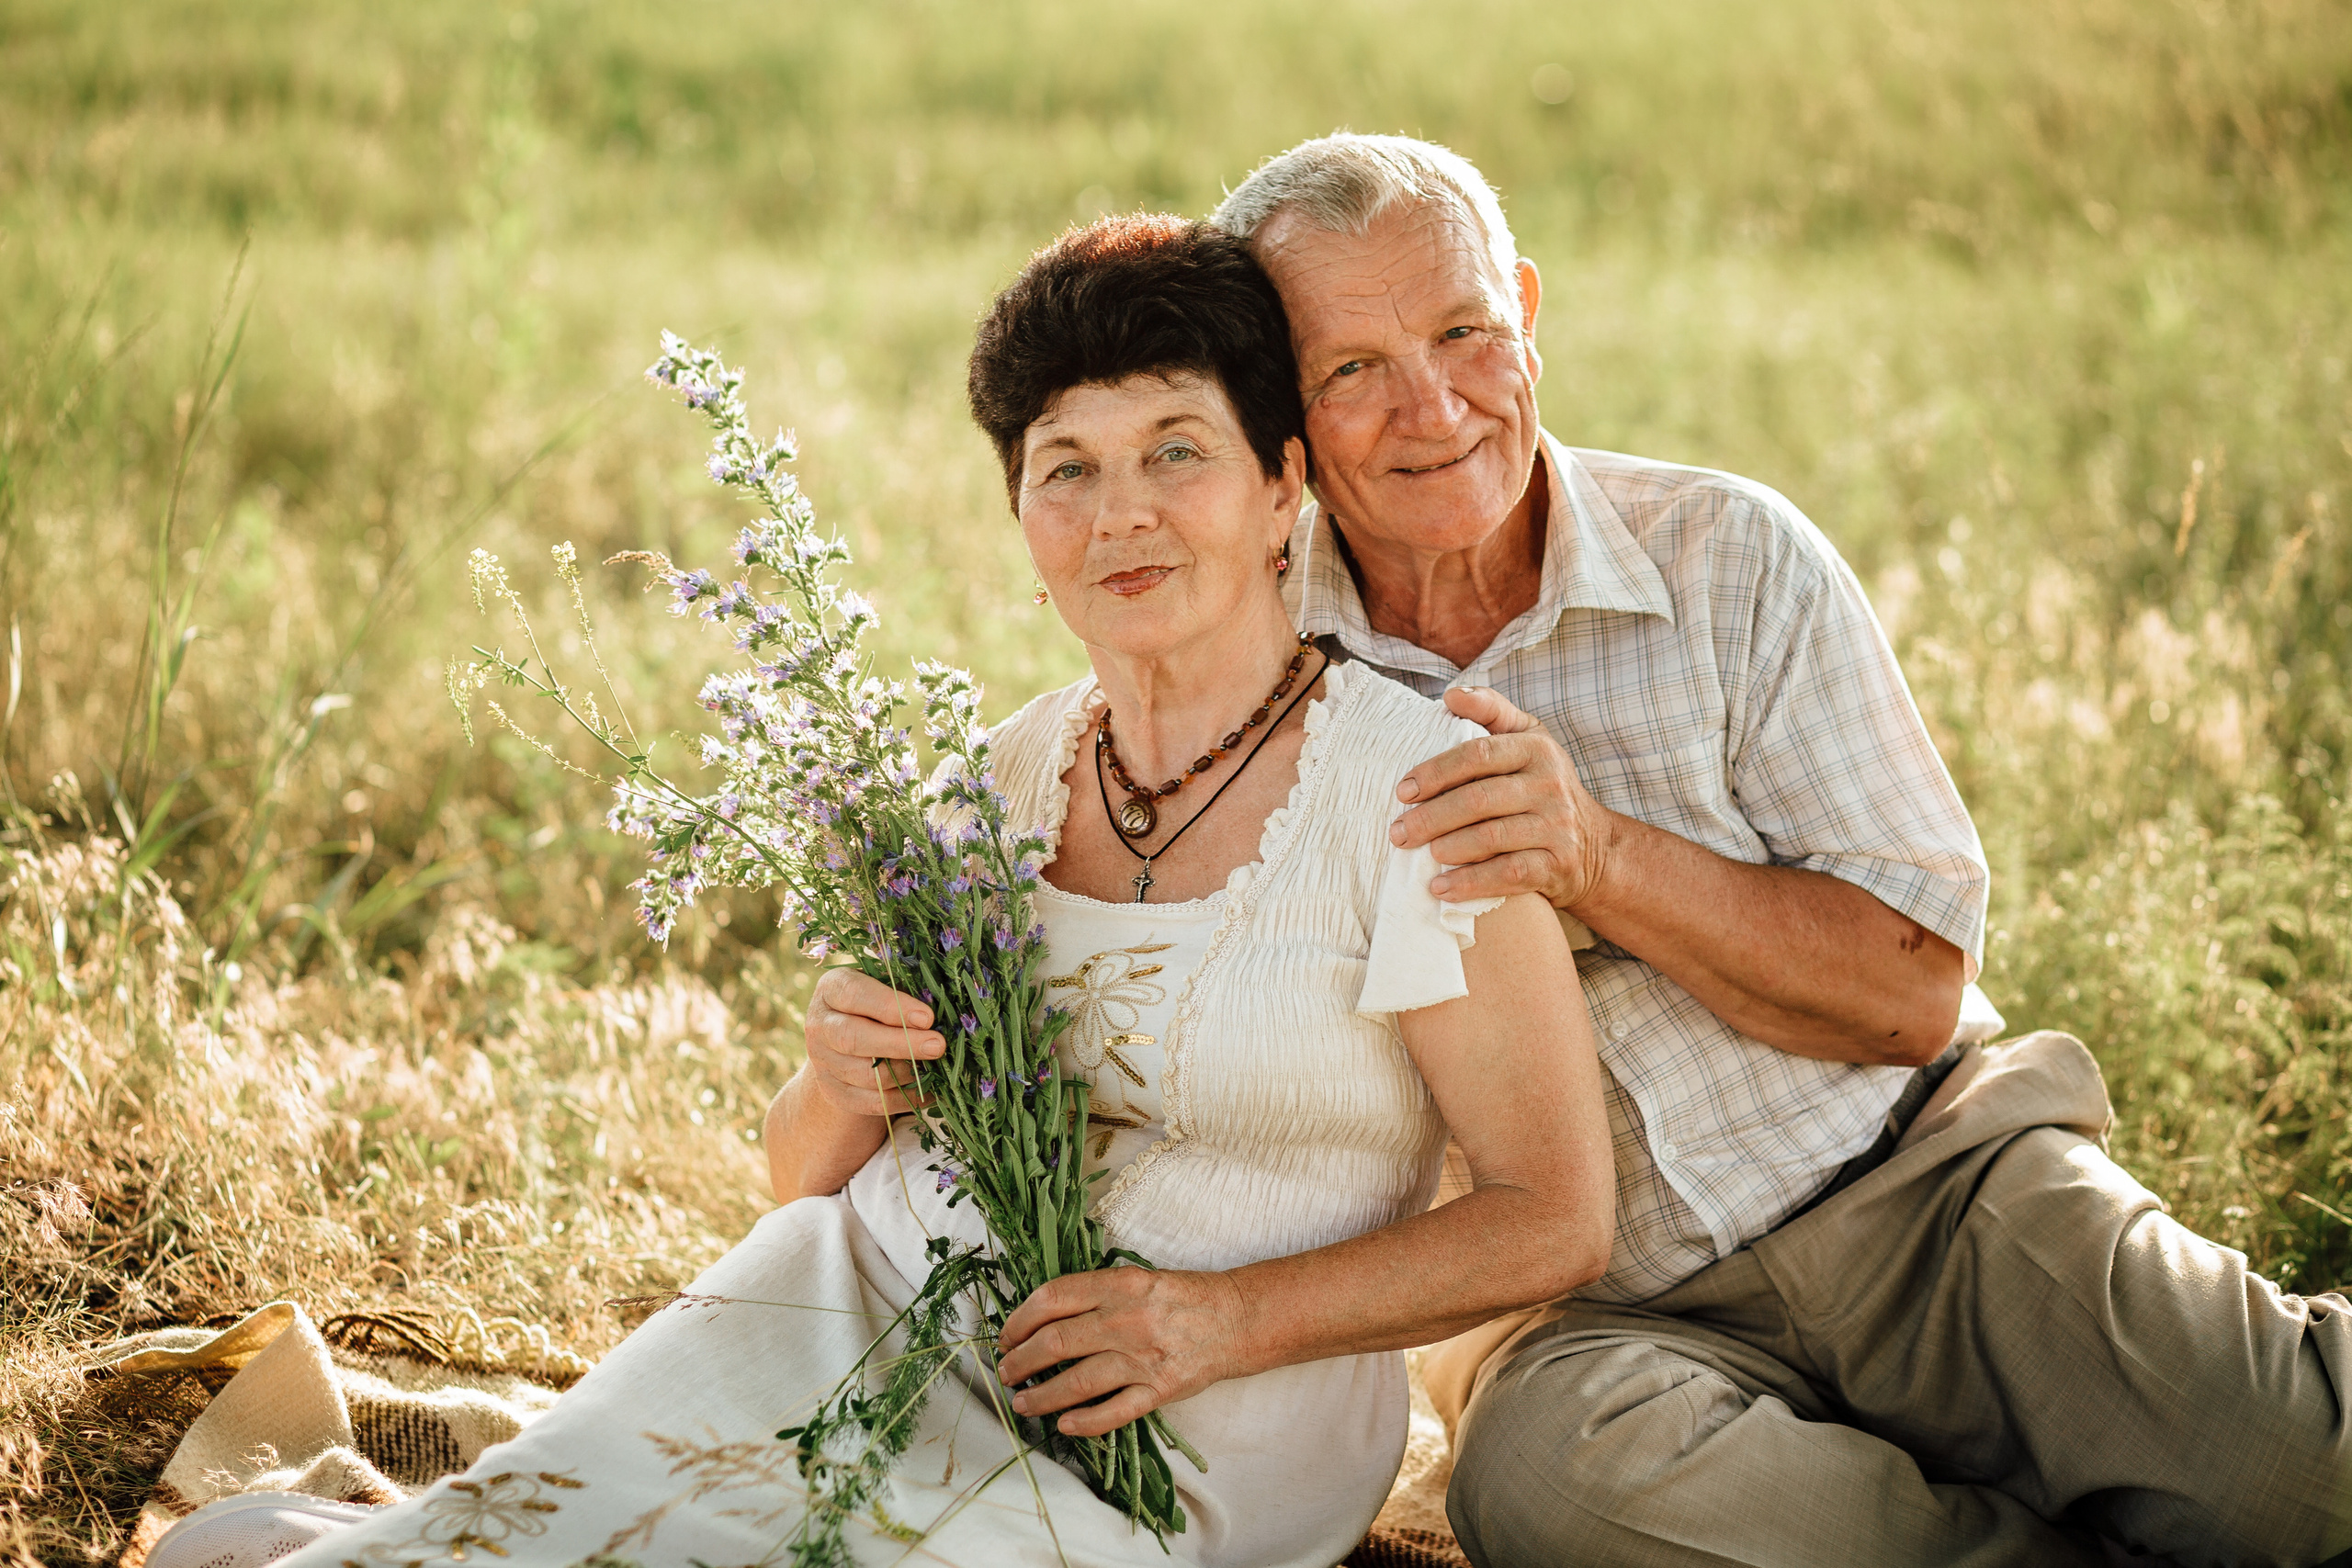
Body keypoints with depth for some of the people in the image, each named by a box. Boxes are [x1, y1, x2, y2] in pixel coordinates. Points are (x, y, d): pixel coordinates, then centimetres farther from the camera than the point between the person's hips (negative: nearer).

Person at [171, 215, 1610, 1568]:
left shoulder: (1419, 784, -9)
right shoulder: (1011, 776, 8)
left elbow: (1555, 1221, -7)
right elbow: (806, 1171, 14)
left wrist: (1228, 1319, -18)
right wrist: (850, 1087, -10)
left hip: (1191, 1440, -4)